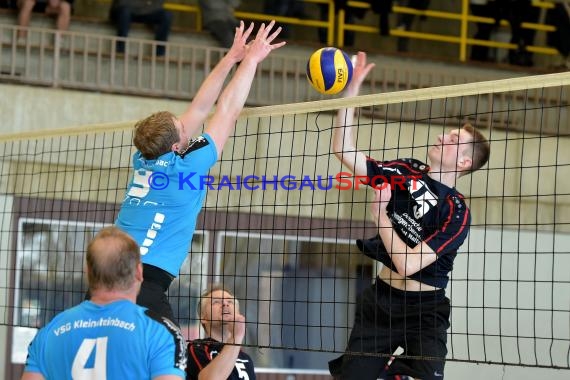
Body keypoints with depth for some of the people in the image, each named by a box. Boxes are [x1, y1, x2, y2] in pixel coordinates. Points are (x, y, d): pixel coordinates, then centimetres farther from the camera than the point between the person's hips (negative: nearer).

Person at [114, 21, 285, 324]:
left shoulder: (143, 160, 13)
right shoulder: (185, 168, -5)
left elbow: (199, 109, 21)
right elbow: (228, 110, 4)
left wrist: (231, 58, 26)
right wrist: (251, 60, 14)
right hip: (146, 286, -8)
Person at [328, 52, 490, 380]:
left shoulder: (457, 213, -15)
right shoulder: (407, 172, 0)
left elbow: (407, 265, -22)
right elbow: (345, 152, -1)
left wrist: (381, 214, -12)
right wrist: (352, 89, -7)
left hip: (424, 309, -5)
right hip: (381, 299, 5)